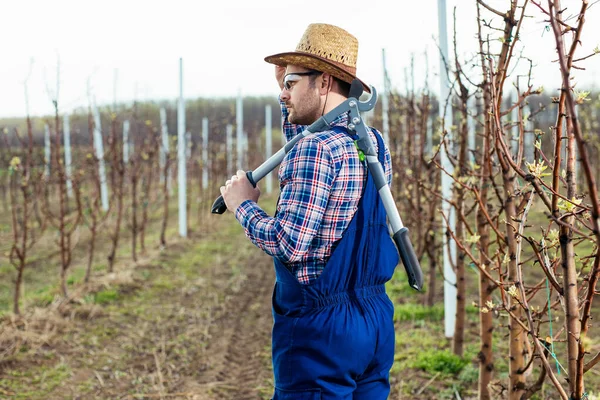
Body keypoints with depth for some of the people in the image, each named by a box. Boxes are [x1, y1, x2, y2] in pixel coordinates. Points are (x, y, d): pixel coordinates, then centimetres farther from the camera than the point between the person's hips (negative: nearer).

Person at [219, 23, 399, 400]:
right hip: (377, 316, 9)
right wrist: (290, 98, 17)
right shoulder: (375, 142, 9)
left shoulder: (316, 149, -18)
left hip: (321, 326, -9)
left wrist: (243, 205, -7)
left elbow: (288, 244, -23)